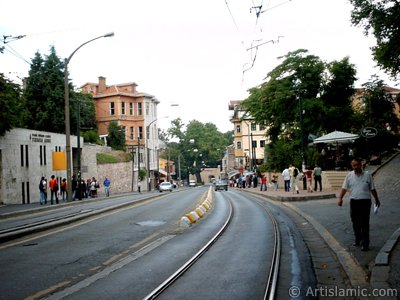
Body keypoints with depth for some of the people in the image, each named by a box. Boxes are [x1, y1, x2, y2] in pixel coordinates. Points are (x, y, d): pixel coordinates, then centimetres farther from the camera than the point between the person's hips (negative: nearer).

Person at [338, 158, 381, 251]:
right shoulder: (349, 176, 4)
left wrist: (377, 200, 14)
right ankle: (358, 240, 26)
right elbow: (344, 188, 1)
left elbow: (372, 189, 9)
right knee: (355, 223, 11)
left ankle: (365, 244, 1)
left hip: (365, 202, -3)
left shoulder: (367, 175, 1)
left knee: (364, 223, -4)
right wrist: (340, 198, -10)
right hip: (354, 202, 3)